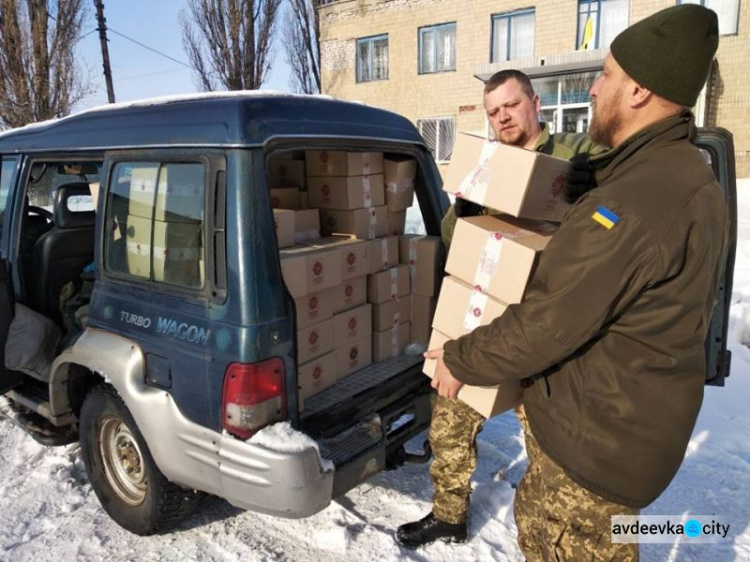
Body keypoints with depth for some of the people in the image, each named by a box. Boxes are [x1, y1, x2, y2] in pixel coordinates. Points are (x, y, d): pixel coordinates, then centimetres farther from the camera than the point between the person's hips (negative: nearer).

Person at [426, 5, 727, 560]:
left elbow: (547, 325, -24)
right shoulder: (694, 182, 6)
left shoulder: (634, 201, -28)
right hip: (632, 419, 9)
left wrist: (460, 359, -10)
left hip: (596, 440, -9)